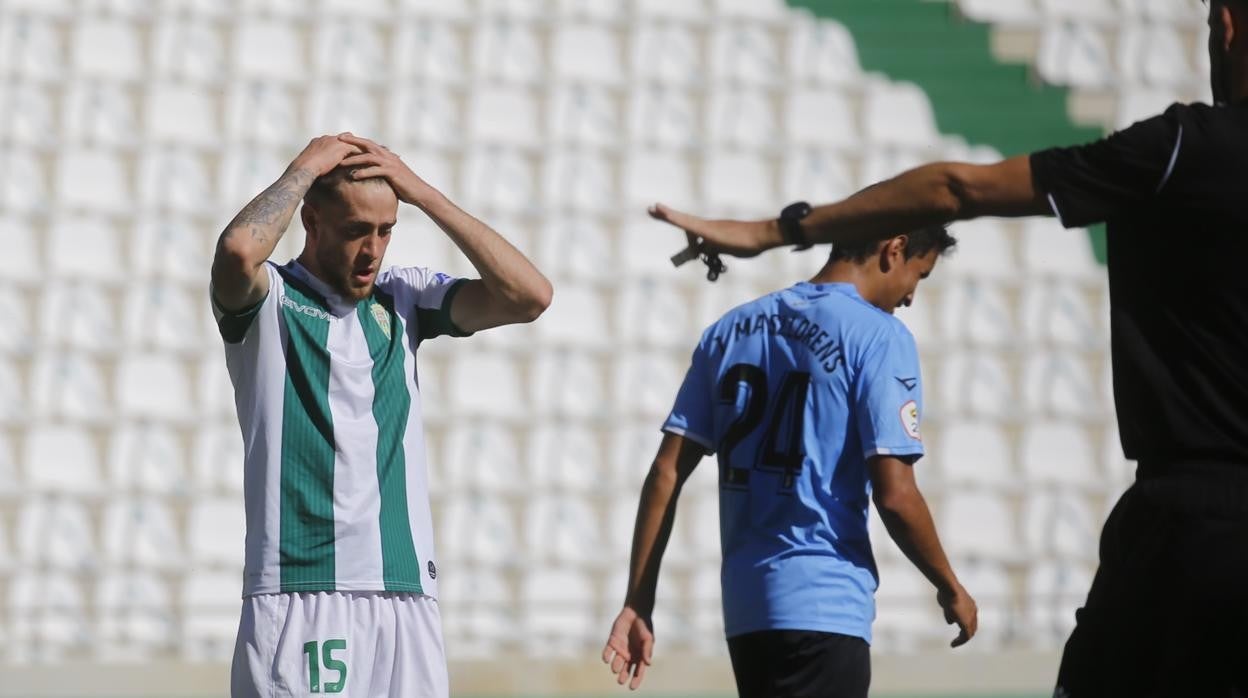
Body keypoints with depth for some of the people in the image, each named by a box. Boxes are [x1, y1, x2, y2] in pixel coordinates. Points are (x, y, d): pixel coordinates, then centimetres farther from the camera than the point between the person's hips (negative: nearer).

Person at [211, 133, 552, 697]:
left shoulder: (403, 297, 16)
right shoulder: (268, 299, 3)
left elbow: (530, 295, 4)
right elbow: (238, 251, -22)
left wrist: (422, 193, 3)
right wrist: (306, 168, -5)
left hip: (406, 598, 4)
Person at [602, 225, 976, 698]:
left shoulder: (732, 329, 13)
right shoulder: (879, 336, -6)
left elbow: (666, 476, 9)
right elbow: (894, 494, -12)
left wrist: (638, 603, 10)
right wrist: (950, 589, 2)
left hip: (743, 605, 7)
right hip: (823, 607, -7)